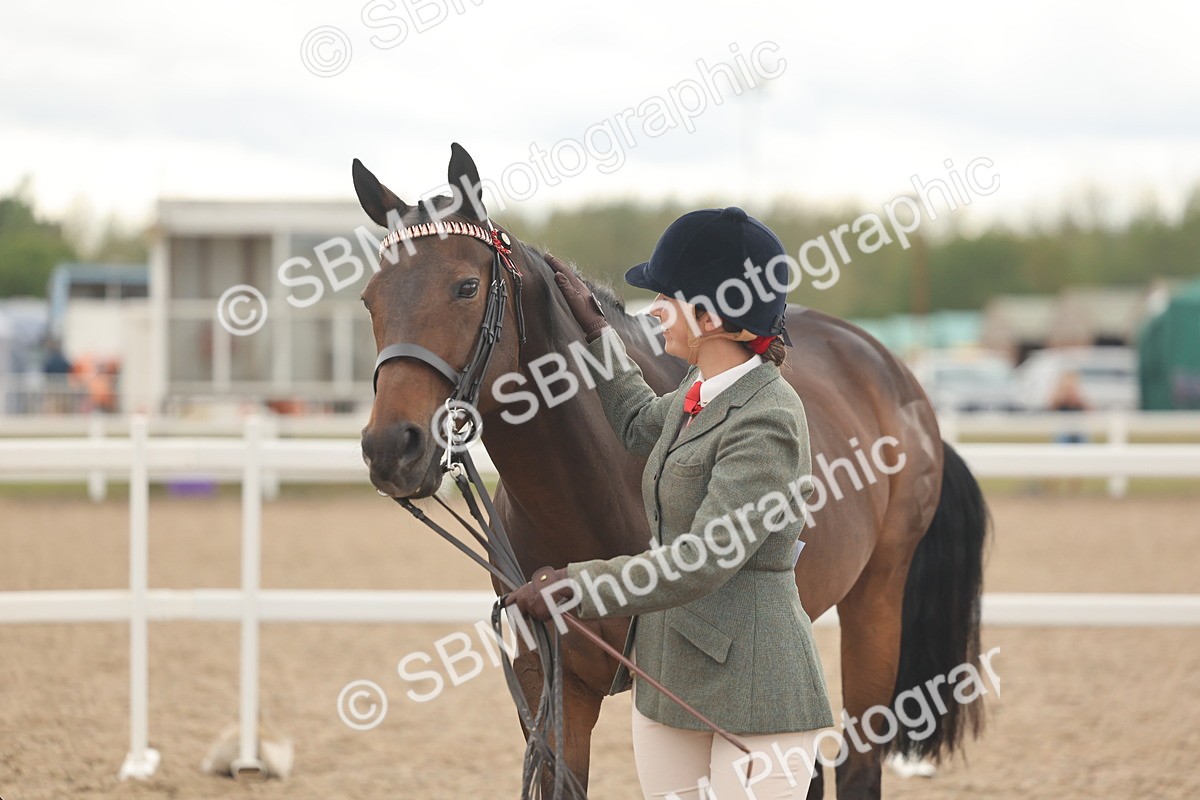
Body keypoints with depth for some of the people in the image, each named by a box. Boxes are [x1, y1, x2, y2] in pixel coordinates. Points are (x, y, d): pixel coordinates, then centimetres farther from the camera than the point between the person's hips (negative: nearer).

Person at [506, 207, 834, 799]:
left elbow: (702, 562, -25)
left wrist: (573, 586, -22)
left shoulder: (767, 422, -20)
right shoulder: (699, 395, 10)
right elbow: (640, 427, 35)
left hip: (751, 689, -9)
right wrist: (592, 327, 34)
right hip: (667, 677, 9)